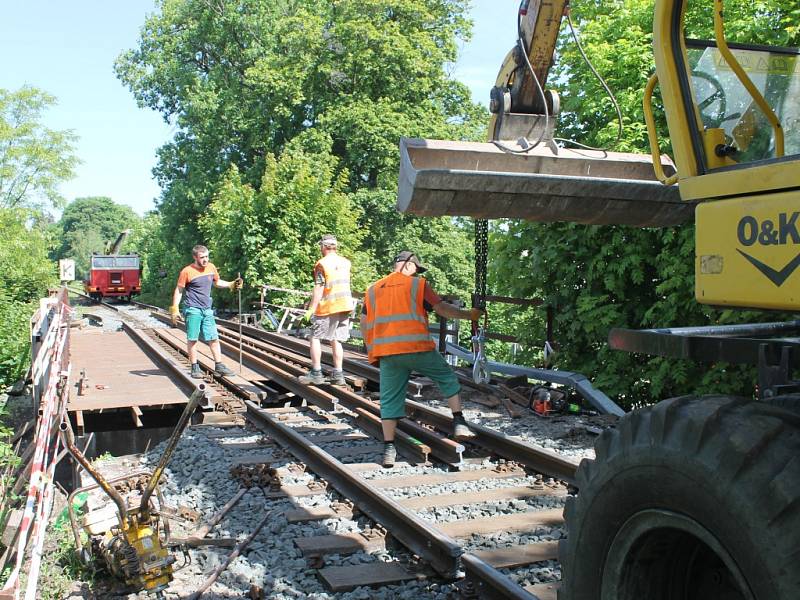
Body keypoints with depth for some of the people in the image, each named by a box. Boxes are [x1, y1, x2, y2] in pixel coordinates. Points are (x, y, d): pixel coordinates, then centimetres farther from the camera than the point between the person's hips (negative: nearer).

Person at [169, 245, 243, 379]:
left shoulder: (211, 267, 7)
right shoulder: (187, 271, -8)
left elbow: (217, 282, 25)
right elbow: (179, 290, -3)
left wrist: (231, 285, 10)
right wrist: (174, 309, -8)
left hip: (207, 310, 5)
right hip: (192, 310, -5)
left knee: (214, 339, 5)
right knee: (192, 339, 0)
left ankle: (219, 366, 12)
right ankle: (195, 368, 8)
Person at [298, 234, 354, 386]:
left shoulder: (322, 264, -8)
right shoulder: (346, 262, 10)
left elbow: (319, 288, -14)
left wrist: (311, 308, -14)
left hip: (328, 307, -6)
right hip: (345, 306, 6)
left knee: (315, 337, 4)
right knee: (336, 340, 10)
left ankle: (316, 373, 1)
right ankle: (338, 374, 7)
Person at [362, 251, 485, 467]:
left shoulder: (373, 290, 17)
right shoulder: (417, 285, 5)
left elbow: (364, 325, 16)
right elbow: (442, 309, 2)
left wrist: (372, 350, 24)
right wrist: (469, 315, 12)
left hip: (386, 352, 4)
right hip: (417, 347, -3)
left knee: (390, 399, 7)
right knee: (447, 377, 16)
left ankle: (389, 449, 4)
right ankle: (459, 423, 8)